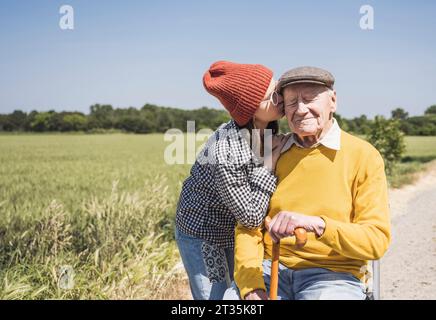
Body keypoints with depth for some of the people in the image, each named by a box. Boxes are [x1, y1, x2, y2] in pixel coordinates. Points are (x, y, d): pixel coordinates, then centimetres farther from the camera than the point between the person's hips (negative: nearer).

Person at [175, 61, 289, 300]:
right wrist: (269, 165, -26)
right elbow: (251, 216, -28)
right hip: (202, 235, -7)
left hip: (232, 232, 7)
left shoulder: (266, 130, -12)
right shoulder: (226, 154, -36)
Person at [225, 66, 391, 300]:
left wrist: (317, 224, -25)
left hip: (334, 274, -2)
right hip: (272, 267, 2)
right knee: (231, 298, -25)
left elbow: (377, 240, -9)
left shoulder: (364, 157, -2)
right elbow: (249, 226, 4)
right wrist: (251, 284, -12)